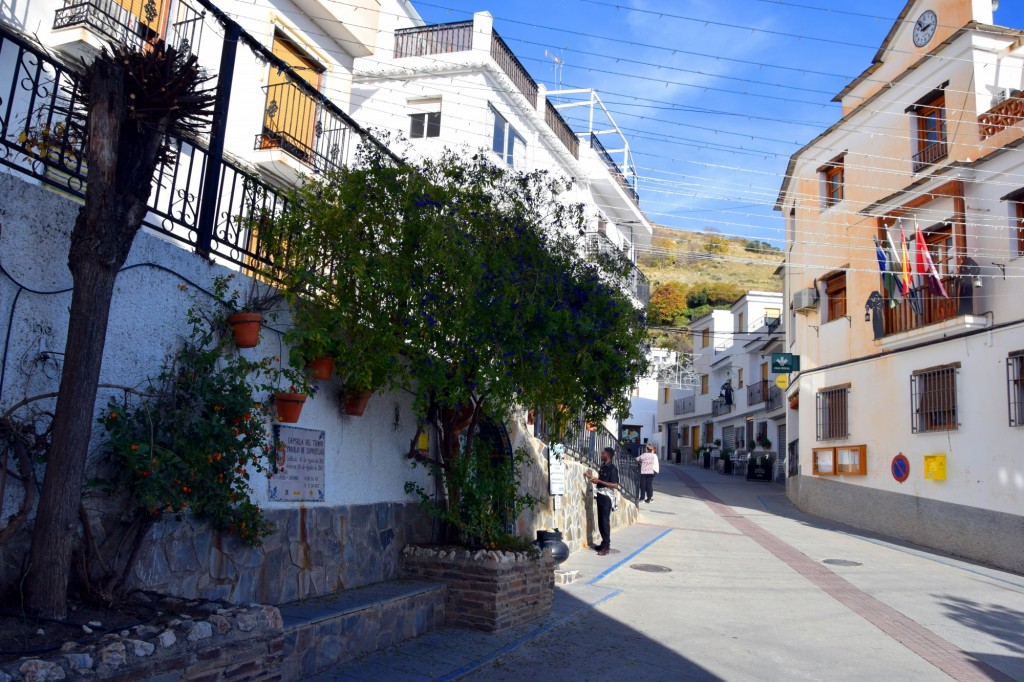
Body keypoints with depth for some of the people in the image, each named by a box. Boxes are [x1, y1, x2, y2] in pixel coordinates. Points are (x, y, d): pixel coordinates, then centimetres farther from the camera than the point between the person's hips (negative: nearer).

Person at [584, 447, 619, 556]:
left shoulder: (612, 468, -14)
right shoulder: (603, 467, 12)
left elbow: (615, 485, -19)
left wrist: (599, 481, -21)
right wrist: (591, 477, 11)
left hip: (607, 497, -8)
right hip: (600, 495, 8)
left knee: (605, 521, -6)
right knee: (600, 520, 11)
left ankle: (606, 546, -2)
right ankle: (605, 542, 21)